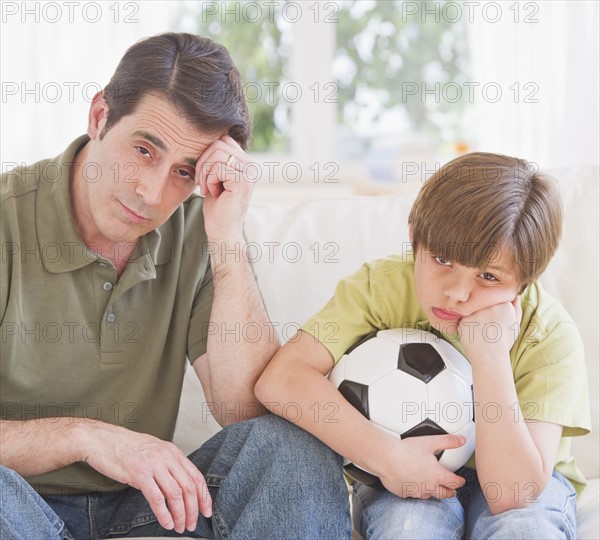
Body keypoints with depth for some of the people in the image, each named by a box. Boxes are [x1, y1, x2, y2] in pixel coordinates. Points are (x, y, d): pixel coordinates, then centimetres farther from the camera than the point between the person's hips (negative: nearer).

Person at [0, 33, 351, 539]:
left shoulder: (196, 229, -4)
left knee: (293, 444, -21)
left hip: (142, 498, 2)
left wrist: (228, 242, -20)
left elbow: (247, 411, -13)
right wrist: (83, 436, -29)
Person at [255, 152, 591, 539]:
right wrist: (389, 457, -33)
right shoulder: (384, 287, -17)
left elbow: (512, 493, -29)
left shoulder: (550, 334, -19)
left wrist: (491, 355, -35)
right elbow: (280, 379, -29)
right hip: (408, 478, 0)